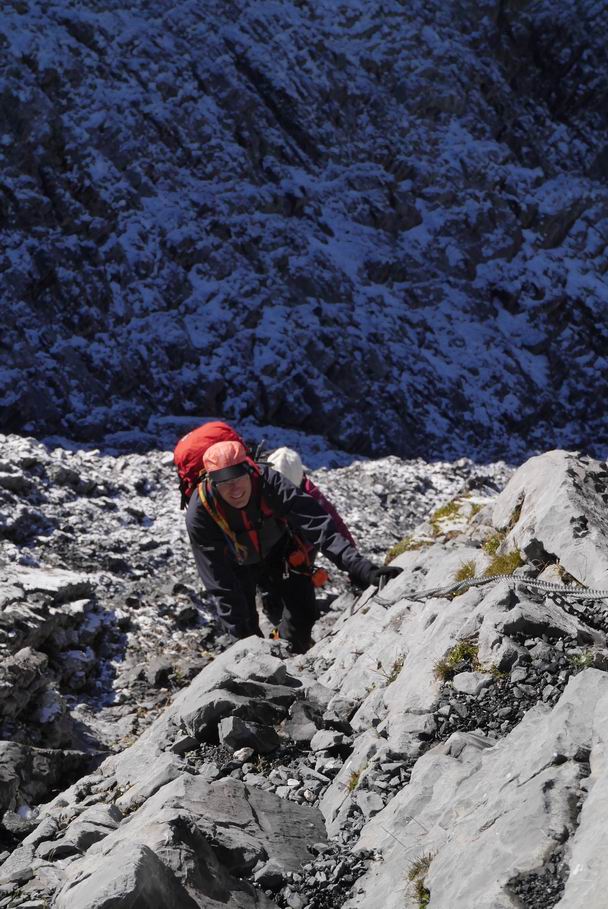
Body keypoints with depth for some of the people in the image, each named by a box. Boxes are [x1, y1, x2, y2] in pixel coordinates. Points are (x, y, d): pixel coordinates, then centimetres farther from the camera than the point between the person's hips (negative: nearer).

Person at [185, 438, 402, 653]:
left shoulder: (269, 481, -35)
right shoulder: (199, 515, -35)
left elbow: (317, 523, -42)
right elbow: (219, 582, -28)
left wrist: (362, 569, -53)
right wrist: (241, 634, -29)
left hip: (279, 552, 1)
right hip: (237, 568, -1)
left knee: (302, 615, -5)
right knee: (246, 628, -8)